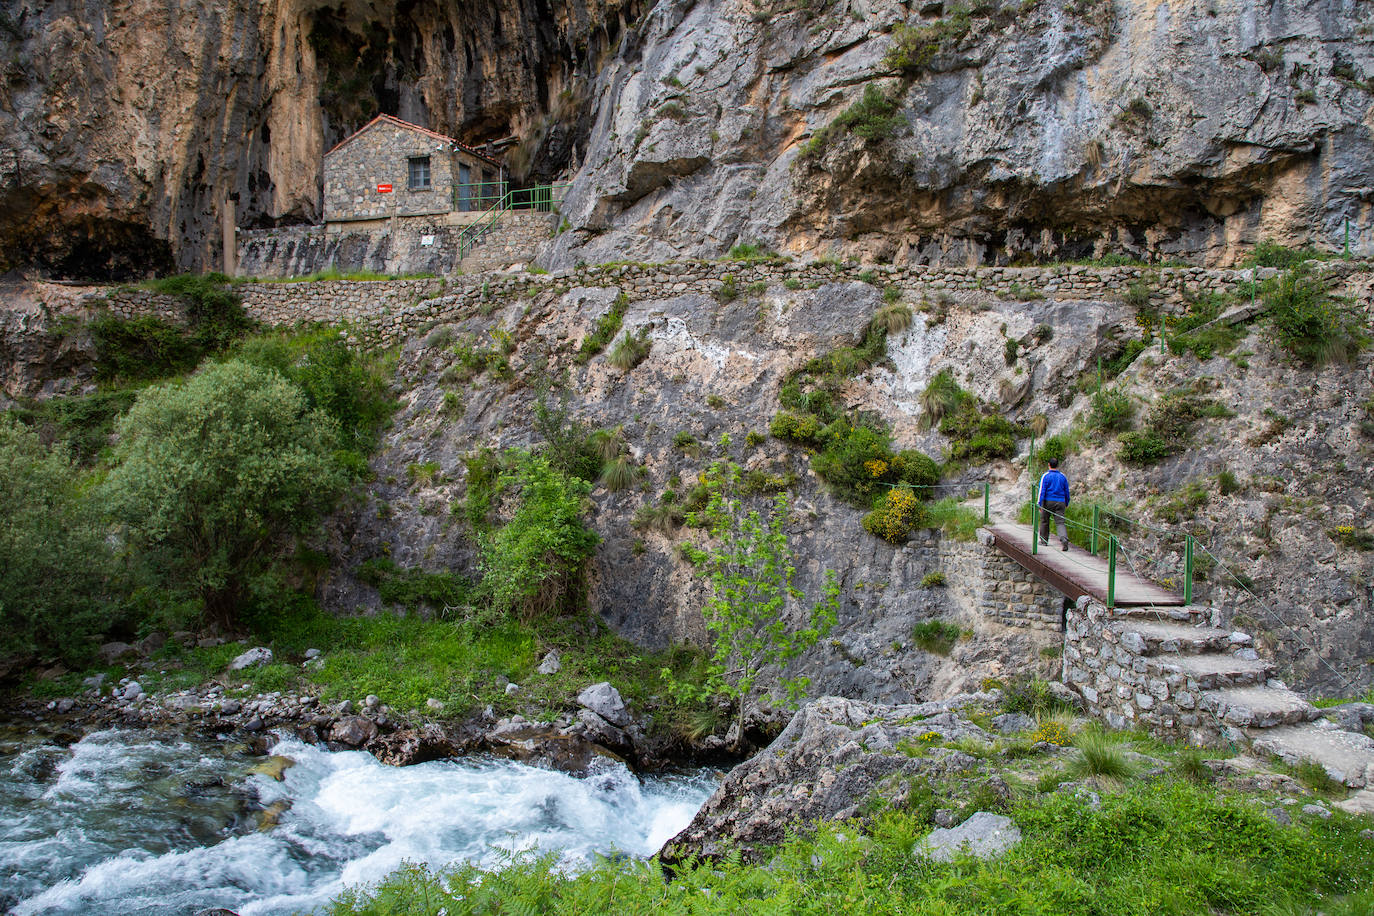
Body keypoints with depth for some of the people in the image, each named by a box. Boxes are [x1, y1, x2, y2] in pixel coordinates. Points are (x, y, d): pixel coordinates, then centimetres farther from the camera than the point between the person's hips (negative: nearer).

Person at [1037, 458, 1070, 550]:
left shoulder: (1046, 476, -3)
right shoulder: (1063, 477, 8)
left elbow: (1042, 491, -9)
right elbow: (1067, 492, 14)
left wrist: (1040, 504, -9)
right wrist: (1067, 503, 26)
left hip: (1048, 501, -2)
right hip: (1060, 502, 2)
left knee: (1044, 521, 14)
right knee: (1060, 522, -3)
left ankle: (1044, 540, 23)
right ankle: (1064, 539, -25)